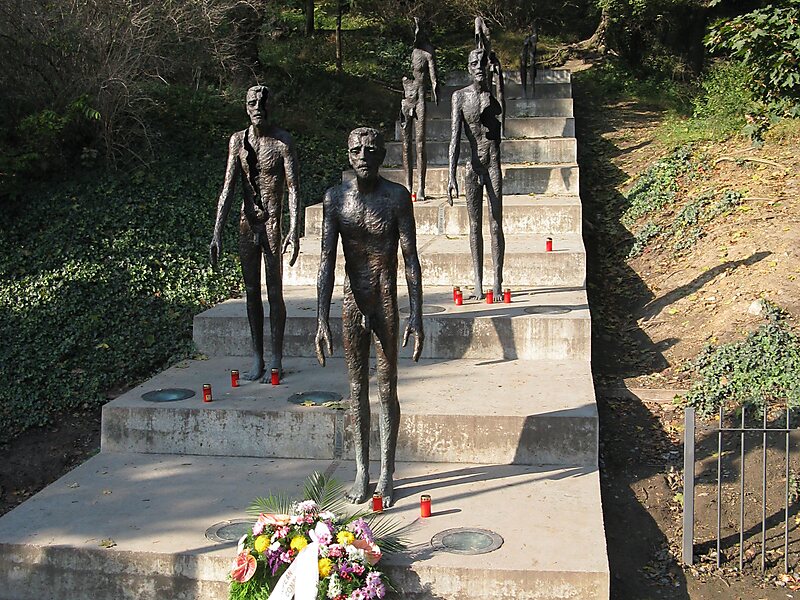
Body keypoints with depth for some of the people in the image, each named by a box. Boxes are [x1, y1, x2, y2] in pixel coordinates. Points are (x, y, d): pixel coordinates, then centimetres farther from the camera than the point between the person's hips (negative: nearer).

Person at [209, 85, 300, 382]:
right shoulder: (237, 141, 6)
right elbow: (228, 188, 3)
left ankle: (276, 360, 9)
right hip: (246, 224, 4)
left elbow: (293, 188, -11)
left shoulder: (282, 141, -6)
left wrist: (294, 230, -22)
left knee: (275, 293, 0)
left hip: (273, 223, -4)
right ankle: (257, 357, 19)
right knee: (251, 291, 9)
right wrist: (217, 232, -4)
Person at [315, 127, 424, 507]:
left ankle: (386, 475, 18)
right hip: (353, 306, 2)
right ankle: (362, 472, 22)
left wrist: (416, 317, -11)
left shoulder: (397, 197, -6)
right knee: (357, 389, 10)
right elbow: (327, 261, -4)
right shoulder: (335, 198, -2)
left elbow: (411, 260, -6)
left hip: (387, 305, -2)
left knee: (387, 390, 6)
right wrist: (322, 321, -10)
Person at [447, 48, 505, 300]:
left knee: (496, 225, -1)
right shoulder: (460, 96, 0)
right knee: (475, 226, 6)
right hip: (472, 165, 0)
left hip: (494, 164, 0)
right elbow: (455, 137, -5)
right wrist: (451, 176, -12)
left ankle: (497, 282, 5)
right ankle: (478, 283, 12)